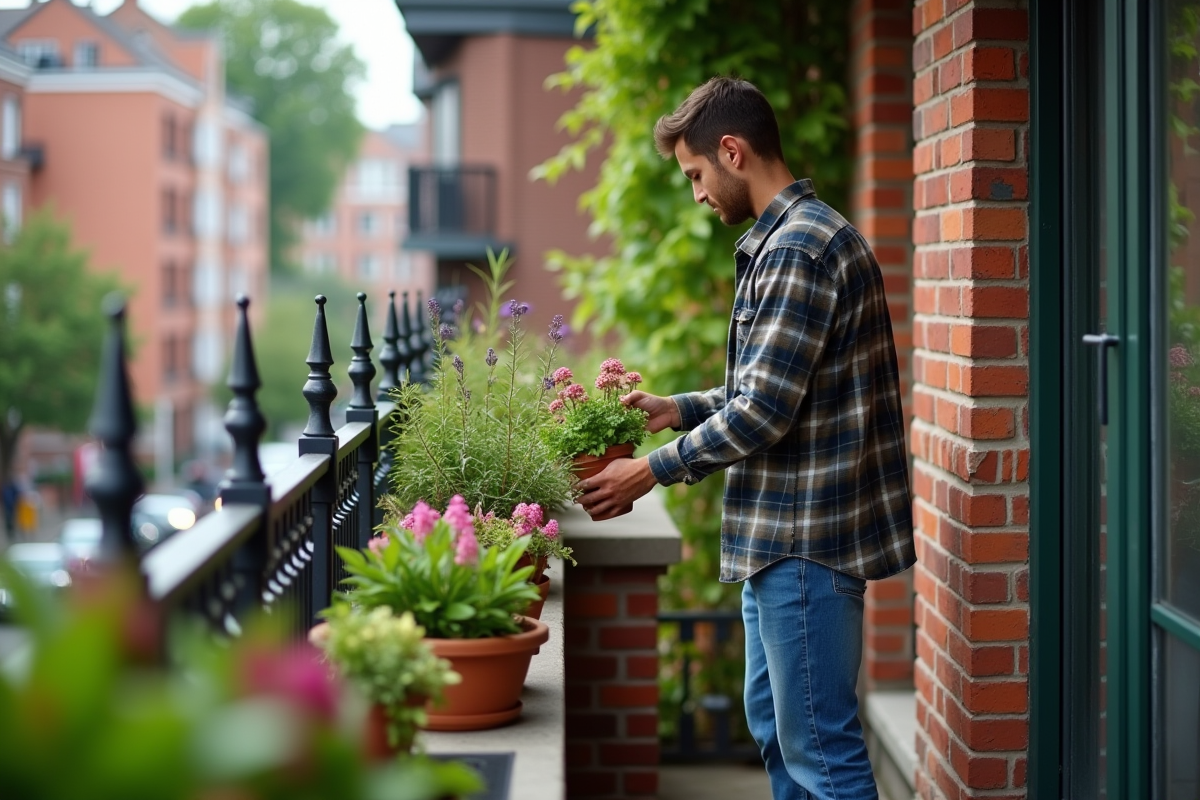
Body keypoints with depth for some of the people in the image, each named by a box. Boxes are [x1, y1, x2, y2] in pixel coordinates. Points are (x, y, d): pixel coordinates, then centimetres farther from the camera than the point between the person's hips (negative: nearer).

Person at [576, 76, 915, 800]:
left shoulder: (798, 249, -18)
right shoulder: (799, 236, 15)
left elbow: (765, 411, -22)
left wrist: (655, 469, -11)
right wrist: (678, 408, 13)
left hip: (808, 536, -11)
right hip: (786, 532, 11)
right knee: (774, 722, 19)